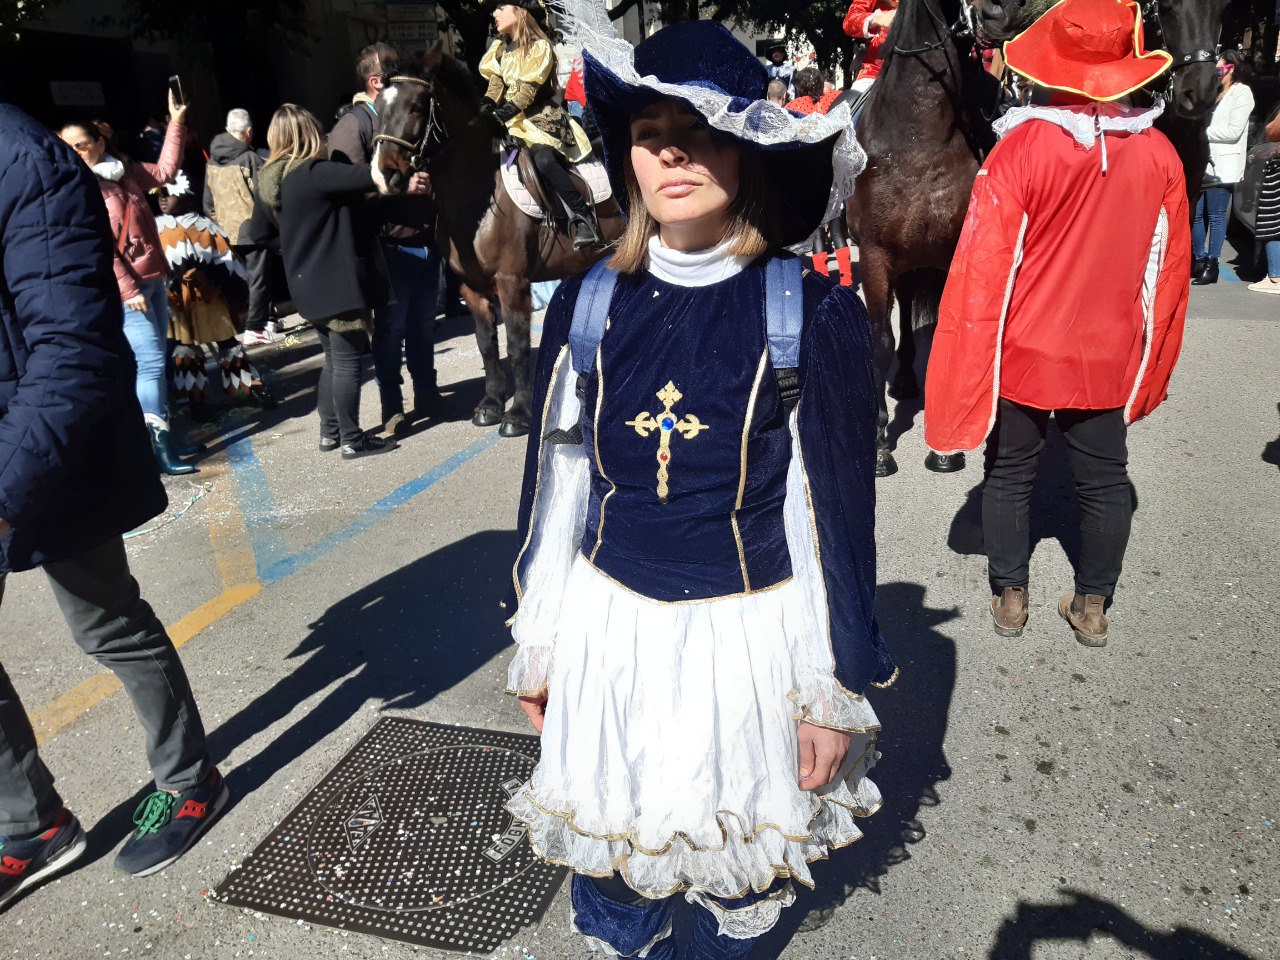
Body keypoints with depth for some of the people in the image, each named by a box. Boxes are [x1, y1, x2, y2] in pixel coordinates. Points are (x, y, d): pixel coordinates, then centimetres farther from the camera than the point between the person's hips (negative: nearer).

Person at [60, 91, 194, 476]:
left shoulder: (125, 172, 9)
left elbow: (164, 170, 23)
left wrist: (176, 122, 19)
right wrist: (128, 290, -19)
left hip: (154, 279, 7)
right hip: (127, 288, -7)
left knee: (155, 360, 11)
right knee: (151, 363, -11)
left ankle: (155, 430, 20)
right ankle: (159, 447, -8)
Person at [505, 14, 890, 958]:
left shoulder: (814, 315, -12)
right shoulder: (588, 304, -3)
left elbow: (840, 513, -7)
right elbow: (555, 486, 5)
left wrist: (836, 692, -3)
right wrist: (538, 644, 11)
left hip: (749, 641, -2)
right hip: (607, 633, 3)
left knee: (737, 884, 20)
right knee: (607, 858, 21)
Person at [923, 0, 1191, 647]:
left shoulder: (1020, 146, -16)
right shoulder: (1158, 153, -5)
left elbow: (982, 266, -16)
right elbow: (1170, 270, 4)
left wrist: (968, 363, -6)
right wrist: (1151, 362, 17)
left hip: (1022, 351, -2)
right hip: (1110, 358, 3)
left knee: (1009, 474, 14)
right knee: (1104, 480, 15)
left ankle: (1010, 596, 24)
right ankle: (1092, 606, 25)